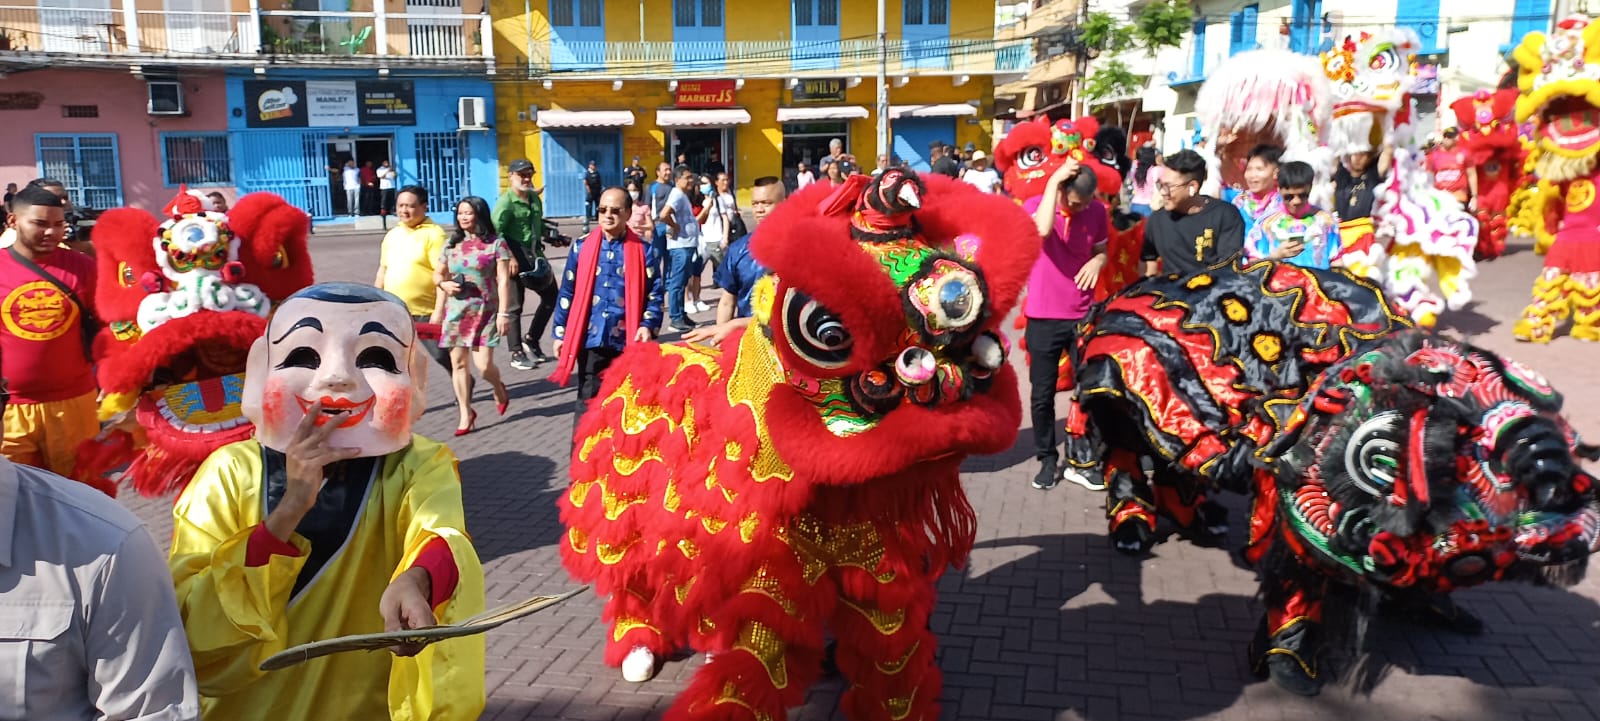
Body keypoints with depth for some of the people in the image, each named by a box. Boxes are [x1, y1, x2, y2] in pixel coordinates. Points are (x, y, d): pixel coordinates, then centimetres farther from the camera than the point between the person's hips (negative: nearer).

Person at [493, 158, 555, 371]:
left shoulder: (535, 198, 10)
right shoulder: (505, 201, -11)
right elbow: (496, 232, -19)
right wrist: (509, 257, -25)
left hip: (534, 255, 7)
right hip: (514, 257, -7)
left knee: (551, 296, 12)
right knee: (514, 306, 0)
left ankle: (531, 340, 25)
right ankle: (517, 354, 7)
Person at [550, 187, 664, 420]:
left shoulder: (643, 250, 1)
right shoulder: (582, 247, 5)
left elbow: (655, 293, 1)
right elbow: (568, 293, 8)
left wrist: (648, 325, -13)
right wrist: (561, 333, 7)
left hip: (628, 339, 0)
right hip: (590, 337, 1)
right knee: (588, 399, 5)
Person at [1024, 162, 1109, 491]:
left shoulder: (1097, 211, 0)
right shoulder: (1035, 206, -10)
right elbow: (1043, 230, -33)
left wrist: (1097, 261, -10)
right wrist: (1054, 180, -27)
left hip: (1084, 315, 3)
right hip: (1044, 317, -3)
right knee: (1042, 394, 4)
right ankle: (1047, 458, 20)